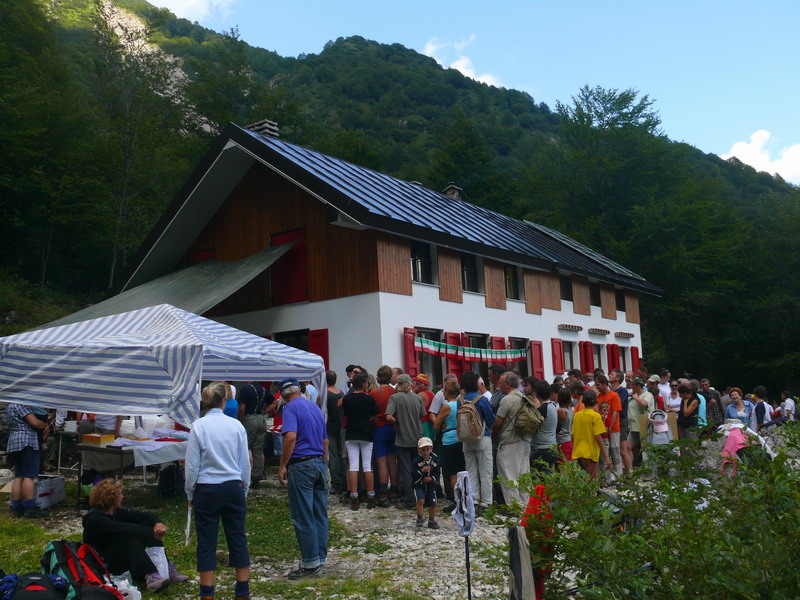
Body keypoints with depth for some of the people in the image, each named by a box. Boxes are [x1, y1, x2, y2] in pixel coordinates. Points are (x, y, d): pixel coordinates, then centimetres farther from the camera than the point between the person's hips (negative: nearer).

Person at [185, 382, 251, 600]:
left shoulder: (198, 426, -8)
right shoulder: (236, 425, -2)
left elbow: (192, 465, -6)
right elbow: (245, 463, 4)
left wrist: (190, 493, 7)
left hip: (207, 490, -2)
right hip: (233, 488, 2)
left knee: (206, 543, 7)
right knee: (238, 539, 11)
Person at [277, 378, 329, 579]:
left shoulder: (291, 407, -7)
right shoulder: (315, 407, 16)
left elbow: (291, 437, -22)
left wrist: (282, 466, -16)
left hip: (301, 465, -8)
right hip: (320, 464, 8)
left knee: (303, 517, -1)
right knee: (320, 515, 11)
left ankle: (310, 563, 2)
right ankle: (320, 559, 18)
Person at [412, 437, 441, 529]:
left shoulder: (435, 460, -1)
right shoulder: (416, 461, -8)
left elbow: (437, 473, 1)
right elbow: (413, 474, -13)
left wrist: (431, 478, -16)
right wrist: (422, 471, -27)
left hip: (430, 485, 3)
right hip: (419, 485, -3)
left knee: (433, 503, 0)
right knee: (421, 500, -21)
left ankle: (431, 521, 19)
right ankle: (419, 519, -4)